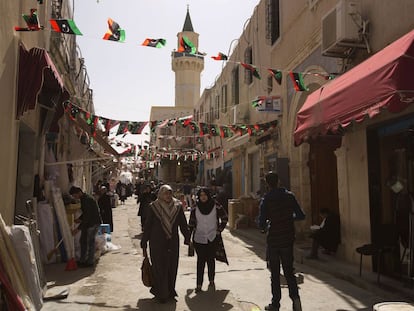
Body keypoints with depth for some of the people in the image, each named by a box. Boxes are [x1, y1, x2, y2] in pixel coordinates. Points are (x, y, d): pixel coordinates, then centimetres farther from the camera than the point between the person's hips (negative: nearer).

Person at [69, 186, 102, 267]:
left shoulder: (87, 200, -22)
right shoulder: (83, 199, 10)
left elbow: (87, 216, -25)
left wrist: (78, 228, -23)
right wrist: (79, 219, 6)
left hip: (93, 223, -10)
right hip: (87, 223, 10)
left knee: (90, 242, -2)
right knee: (82, 241, 14)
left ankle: (90, 262, 10)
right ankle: (82, 260, 24)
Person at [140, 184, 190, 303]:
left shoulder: (177, 206, -1)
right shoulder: (153, 207, -7)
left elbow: (183, 224, 4)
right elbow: (147, 226, -4)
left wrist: (187, 239, 0)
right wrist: (144, 245, -2)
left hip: (173, 243, 3)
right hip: (157, 243, -3)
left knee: (172, 268, 10)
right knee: (159, 268, 1)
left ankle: (170, 292, 28)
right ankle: (160, 294, 17)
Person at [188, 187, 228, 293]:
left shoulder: (216, 206, -4)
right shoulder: (195, 208, 0)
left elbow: (224, 218, 6)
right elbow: (191, 223, 7)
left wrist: (219, 230, 1)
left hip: (212, 238, 0)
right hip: (199, 238, 0)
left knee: (211, 260, 10)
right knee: (200, 261, -2)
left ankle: (211, 280, 28)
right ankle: (199, 284, 1)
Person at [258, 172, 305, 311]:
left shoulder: (266, 200, -12)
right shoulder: (289, 196, -2)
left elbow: (261, 224, -14)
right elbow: (301, 216, 0)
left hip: (273, 240, -3)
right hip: (288, 239, 3)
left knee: (275, 273, 10)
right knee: (289, 271, 14)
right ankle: (295, 296, -5)